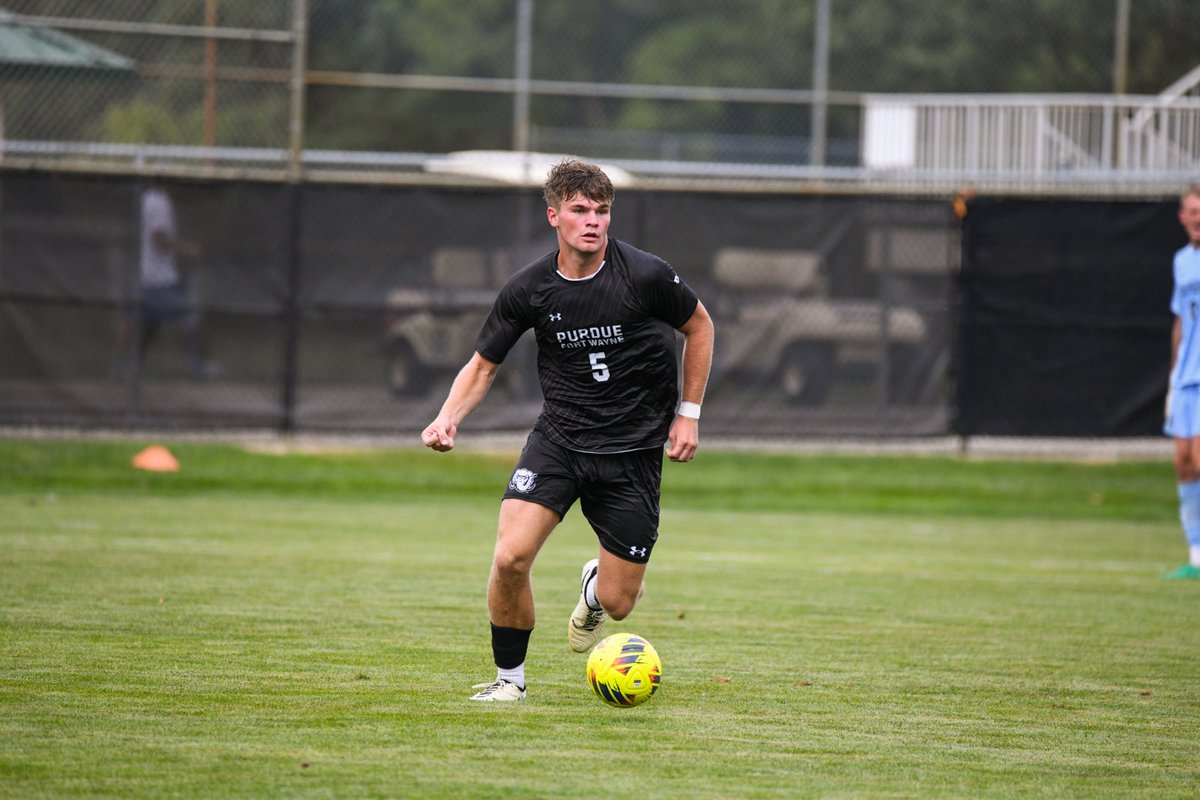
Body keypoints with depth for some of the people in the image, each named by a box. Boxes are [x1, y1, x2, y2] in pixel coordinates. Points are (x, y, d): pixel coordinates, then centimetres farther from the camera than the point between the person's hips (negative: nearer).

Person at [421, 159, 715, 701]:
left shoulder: (645, 276, -12)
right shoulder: (529, 290, -7)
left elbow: (699, 326, 6)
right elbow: (483, 364, 6)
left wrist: (689, 414, 4)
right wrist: (448, 419, -13)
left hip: (633, 449, -1)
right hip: (558, 438, 1)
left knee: (617, 604, 0)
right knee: (510, 557, -21)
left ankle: (595, 588, 41)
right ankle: (509, 677, 3)